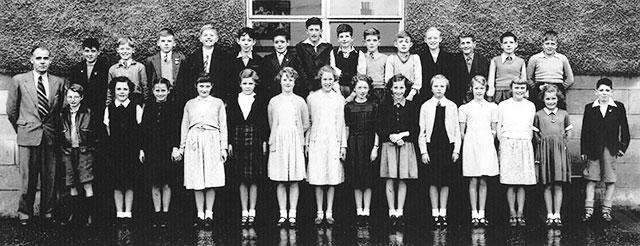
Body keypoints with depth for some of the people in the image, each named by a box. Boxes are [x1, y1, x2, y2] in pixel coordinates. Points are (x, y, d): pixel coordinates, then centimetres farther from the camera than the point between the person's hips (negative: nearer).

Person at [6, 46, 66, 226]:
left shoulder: (59, 82, 7)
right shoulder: (19, 81, 2)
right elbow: (11, 110, 9)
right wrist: (21, 129, 13)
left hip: (51, 137, 2)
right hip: (28, 136, -2)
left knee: (50, 178, 5)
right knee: (28, 178, 0)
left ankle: (48, 212, 19)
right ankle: (25, 213, 14)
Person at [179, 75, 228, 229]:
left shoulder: (218, 103, 9)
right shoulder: (190, 104, 14)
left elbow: (223, 126, 8)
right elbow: (184, 126, 17)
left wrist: (223, 147, 2)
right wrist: (181, 147, 13)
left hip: (212, 142, -1)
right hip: (194, 141, 1)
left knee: (211, 181, -4)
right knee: (197, 182, 0)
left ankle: (209, 214, 3)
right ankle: (200, 215, 5)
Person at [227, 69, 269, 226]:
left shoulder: (260, 100, 2)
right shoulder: (233, 101, 6)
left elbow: (265, 123, 1)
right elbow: (229, 123, 6)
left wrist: (264, 141, -5)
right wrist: (229, 143, 0)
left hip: (256, 141, -2)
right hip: (238, 141, 2)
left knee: (254, 180, 0)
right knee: (242, 180, 5)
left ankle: (252, 211, 8)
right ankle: (244, 212, 11)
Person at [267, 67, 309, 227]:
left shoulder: (300, 101, 5)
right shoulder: (274, 101, 6)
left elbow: (306, 124, 11)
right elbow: (271, 124, 13)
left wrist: (295, 135, 6)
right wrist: (273, 140, 7)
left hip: (295, 142, 0)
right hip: (278, 142, 0)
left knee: (295, 180, -1)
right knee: (280, 181, 0)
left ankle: (292, 214, 5)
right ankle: (283, 214, 6)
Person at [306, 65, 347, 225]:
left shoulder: (339, 99, 7)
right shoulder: (312, 98, 5)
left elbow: (341, 123, 7)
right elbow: (308, 123, 8)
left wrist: (343, 145, 4)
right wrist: (307, 144, 4)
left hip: (334, 142, 1)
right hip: (316, 142, 0)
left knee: (333, 178, 0)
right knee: (318, 179, 0)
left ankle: (329, 212, 8)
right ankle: (319, 213, 7)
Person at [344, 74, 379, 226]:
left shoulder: (373, 106, 2)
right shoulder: (349, 107, 5)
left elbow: (377, 128, 1)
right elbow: (347, 128, 7)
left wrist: (375, 147, -6)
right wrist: (343, 146, 3)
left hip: (369, 144, -1)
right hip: (354, 144, 1)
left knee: (368, 180, 1)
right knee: (356, 181, 3)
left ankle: (366, 211, 6)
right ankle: (359, 211, 9)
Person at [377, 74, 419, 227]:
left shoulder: (411, 107, 5)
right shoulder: (385, 107, 6)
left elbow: (416, 129, 2)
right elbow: (379, 128, 2)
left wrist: (401, 135, -11)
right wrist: (391, 136, -13)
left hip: (406, 146, 0)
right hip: (388, 145, 0)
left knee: (402, 180, 2)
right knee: (390, 179, -2)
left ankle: (400, 212, 7)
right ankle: (392, 212, 4)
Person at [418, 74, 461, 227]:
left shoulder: (452, 106, 4)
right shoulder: (426, 106, 2)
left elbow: (457, 130, 6)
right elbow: (422, 131, 3)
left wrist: (456, 150, 0)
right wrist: (423, 151, -3)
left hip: (448, 146, 1)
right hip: (431, 146, -1)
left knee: (446, 182, 4)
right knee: (433, 181, 1)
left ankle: (443, 213, 11)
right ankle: (435, 214, 8)